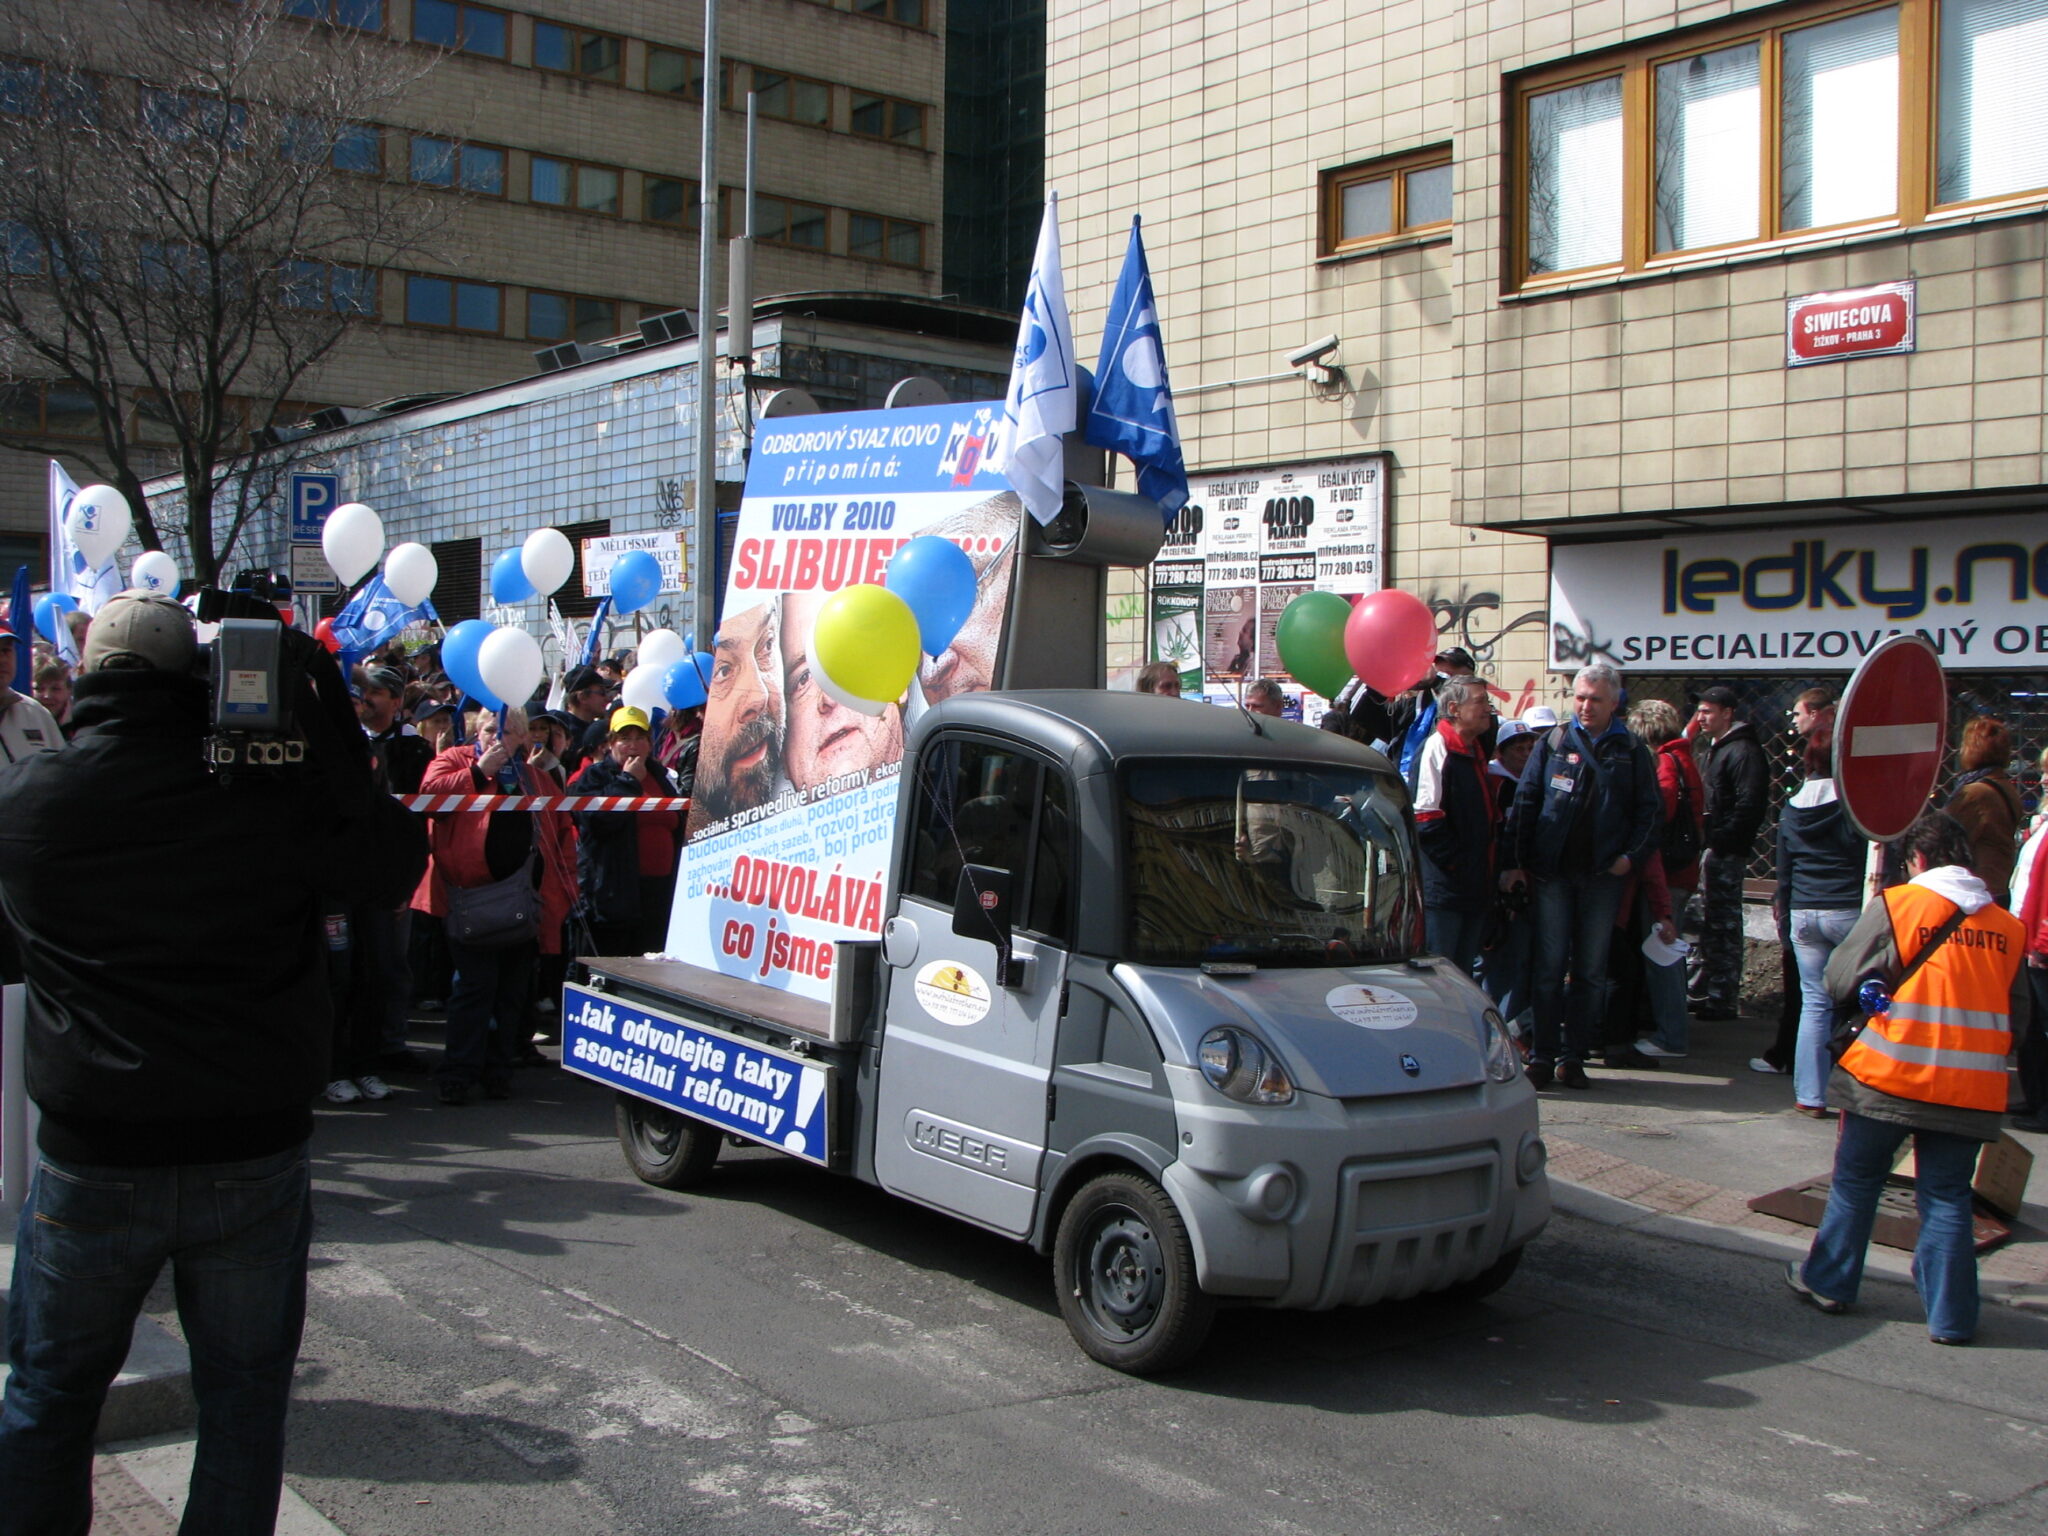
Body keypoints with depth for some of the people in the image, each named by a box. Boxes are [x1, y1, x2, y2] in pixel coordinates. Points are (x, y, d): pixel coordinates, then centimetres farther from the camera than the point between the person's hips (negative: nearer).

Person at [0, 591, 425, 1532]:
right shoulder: (270, 794, -13)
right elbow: (393, 864, -2)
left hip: (90, 1164, 1)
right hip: (253, 1155, -1)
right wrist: (323, 706, -3)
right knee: (244, 1398, 15)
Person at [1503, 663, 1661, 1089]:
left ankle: (1573, 1056, 13)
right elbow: (1525, 801, 4)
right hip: (1552, 873, -1)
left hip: (1603, 877, 1)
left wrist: (1631, 855, -7)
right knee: (1549, 968, 0)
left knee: (1591, 972, 5)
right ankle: (1543, 1055, 5)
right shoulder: (1553, 742, 6)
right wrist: (1518, 862, -4)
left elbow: (1647, 810, 8)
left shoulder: (1631, 750, 7)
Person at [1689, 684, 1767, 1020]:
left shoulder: (1742, 750, -14)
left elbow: (1749, 805, -22)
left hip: (1726, 852, -10)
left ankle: (1723, 1000, 0)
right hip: (1711, 850, 10)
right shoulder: (1715, 747, 19)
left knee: (1723, 926, -5)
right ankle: (1703, 992, 24)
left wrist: (1721, 840, -22)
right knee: (1708, 923, 15)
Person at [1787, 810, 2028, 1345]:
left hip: (1890, 1075, -2)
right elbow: (2018, 1014, 12)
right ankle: (1951, 1316, 11)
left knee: (1856, 1181, 14)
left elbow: (1840, 980, -5)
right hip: (1970, 1089, 3)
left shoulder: (1896, 905, -6)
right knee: (1947, 1196, 10)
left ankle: (1829, 1281, 24)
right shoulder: (2008, 925, 5)